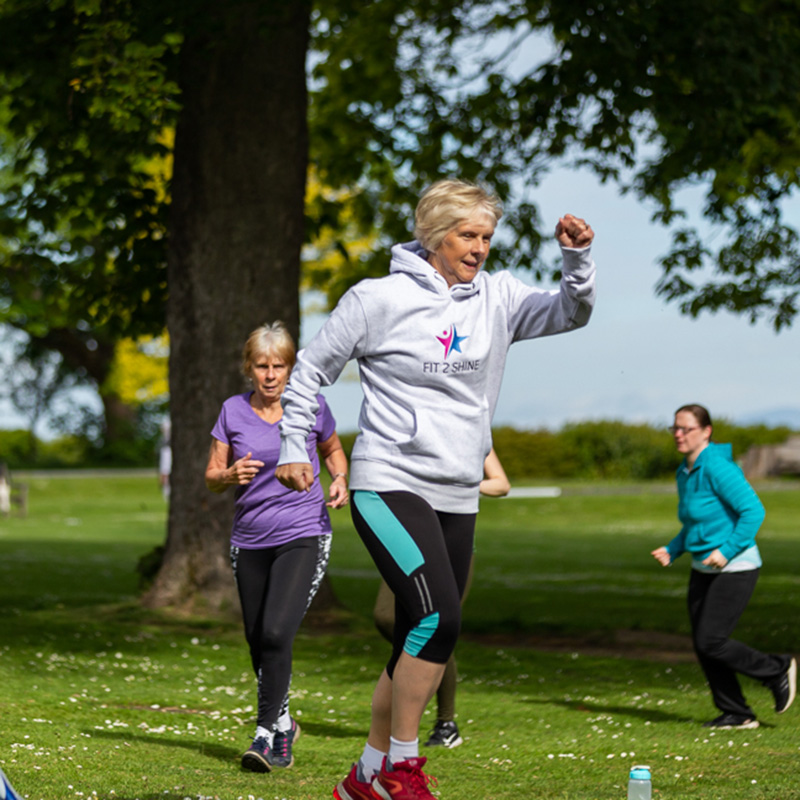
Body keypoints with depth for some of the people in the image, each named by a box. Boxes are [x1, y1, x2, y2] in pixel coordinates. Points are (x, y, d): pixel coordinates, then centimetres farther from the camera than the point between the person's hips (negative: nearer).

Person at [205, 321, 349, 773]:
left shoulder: (312, 406, -1)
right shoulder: (234, 412, 2)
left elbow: (333, 450, 19)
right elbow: (212, 478, 7)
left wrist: (340, 480, -2)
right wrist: (232, 475, -16)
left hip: (304, 536, -3)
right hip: (250, 541, 3)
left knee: (276, 633, -21)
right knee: (259, 644, 10)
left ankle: (267, 734, -13)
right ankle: (285, 724, 33)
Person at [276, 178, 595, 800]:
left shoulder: (496, 298, 8)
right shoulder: (379, 299, -4)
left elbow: (571, 313, 2)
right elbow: (312, 371, 4)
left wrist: (578, 258, -15)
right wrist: (294, 450, 2)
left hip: (457, 498, 6)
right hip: (389, 486, -6)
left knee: (422, 643, 7)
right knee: (439, 616, -22)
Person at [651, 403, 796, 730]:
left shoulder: (718, 468, -18)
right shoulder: (685, 472, 10)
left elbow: (753, 511, -21)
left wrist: (726, 550, -23)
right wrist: (672, 550, 8)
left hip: (734, 569, -9)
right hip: (704, 569, 9)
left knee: (710, 642, -11)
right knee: (702, 645, 4)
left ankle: (777, 671, 9)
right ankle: (737, 714, 14)